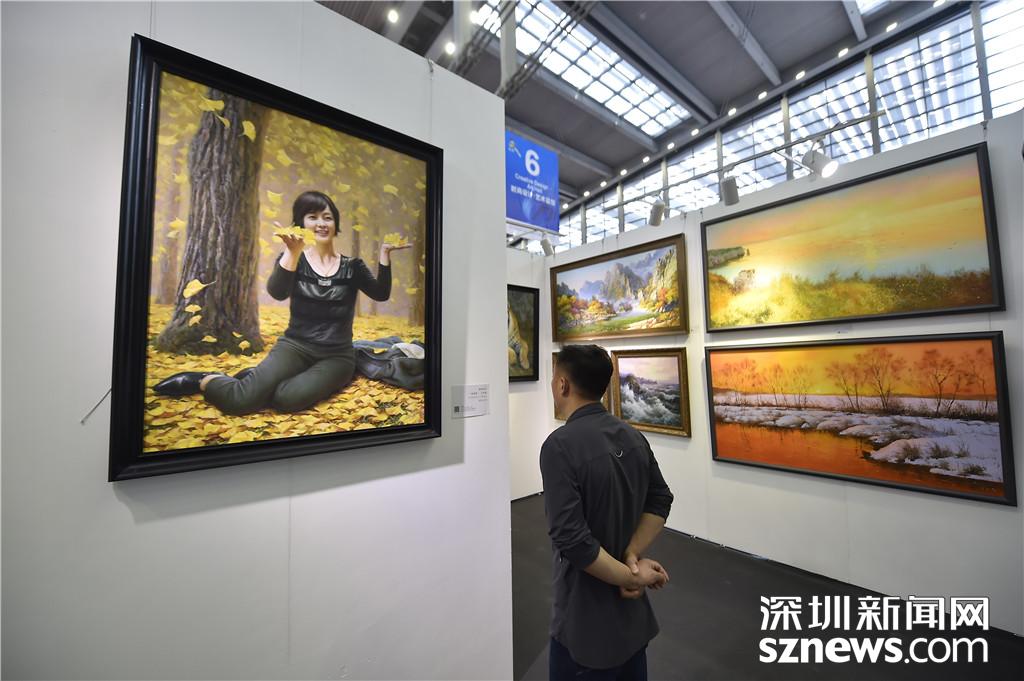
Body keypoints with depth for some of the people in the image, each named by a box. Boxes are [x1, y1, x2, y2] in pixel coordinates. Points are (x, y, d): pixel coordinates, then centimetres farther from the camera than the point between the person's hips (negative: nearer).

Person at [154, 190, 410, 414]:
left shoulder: (351, 266, 6)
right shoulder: (293, 259, 3)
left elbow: (381, 294, -9)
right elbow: (277, 292, -18)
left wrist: (384, 253, -20)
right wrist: (294, 252, -35)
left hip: (337, 356, 0)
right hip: (295, 346, 0)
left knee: (290, 398, -31)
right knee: (240, 400, -24)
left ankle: (258, 377, 2)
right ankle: (203, 380, 10)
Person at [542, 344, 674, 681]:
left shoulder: (560, 445, -26)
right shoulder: (633, 436, -4)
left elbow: (571, 538, -27)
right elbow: (661, 500, 2)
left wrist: (630, 576, -14)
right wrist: (632, 558, -6)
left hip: (588, 619, -6)